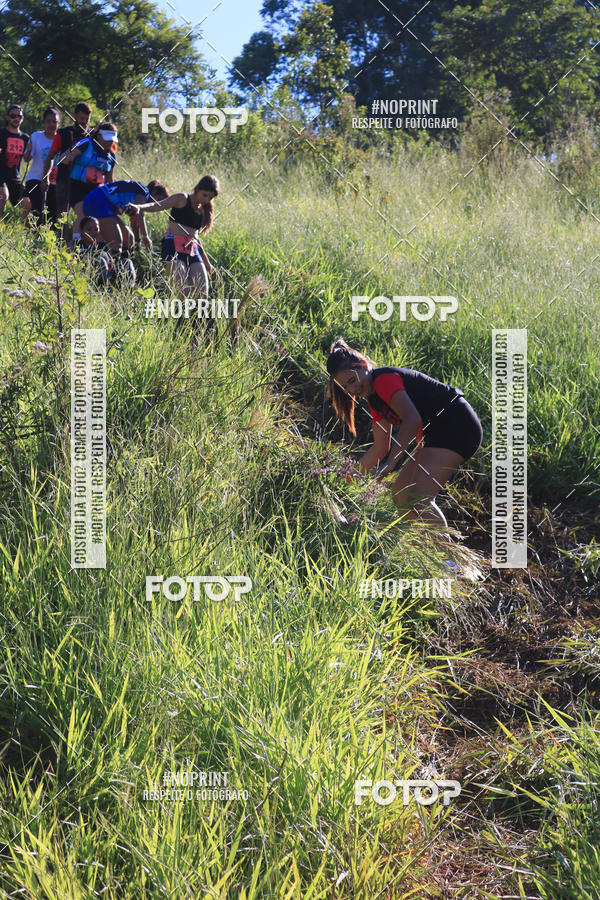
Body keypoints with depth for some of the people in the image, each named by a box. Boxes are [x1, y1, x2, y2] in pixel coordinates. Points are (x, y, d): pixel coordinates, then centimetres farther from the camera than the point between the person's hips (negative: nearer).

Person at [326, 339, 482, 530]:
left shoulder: (383, 379, -13)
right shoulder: (374, 399, 17)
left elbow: (412, 419, -26)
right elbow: (380, 447, 23)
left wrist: (390, 462, -30)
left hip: (457, 426, -11)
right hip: (437, 435, 11)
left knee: (418, 498, -20)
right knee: (400, 493, 10)